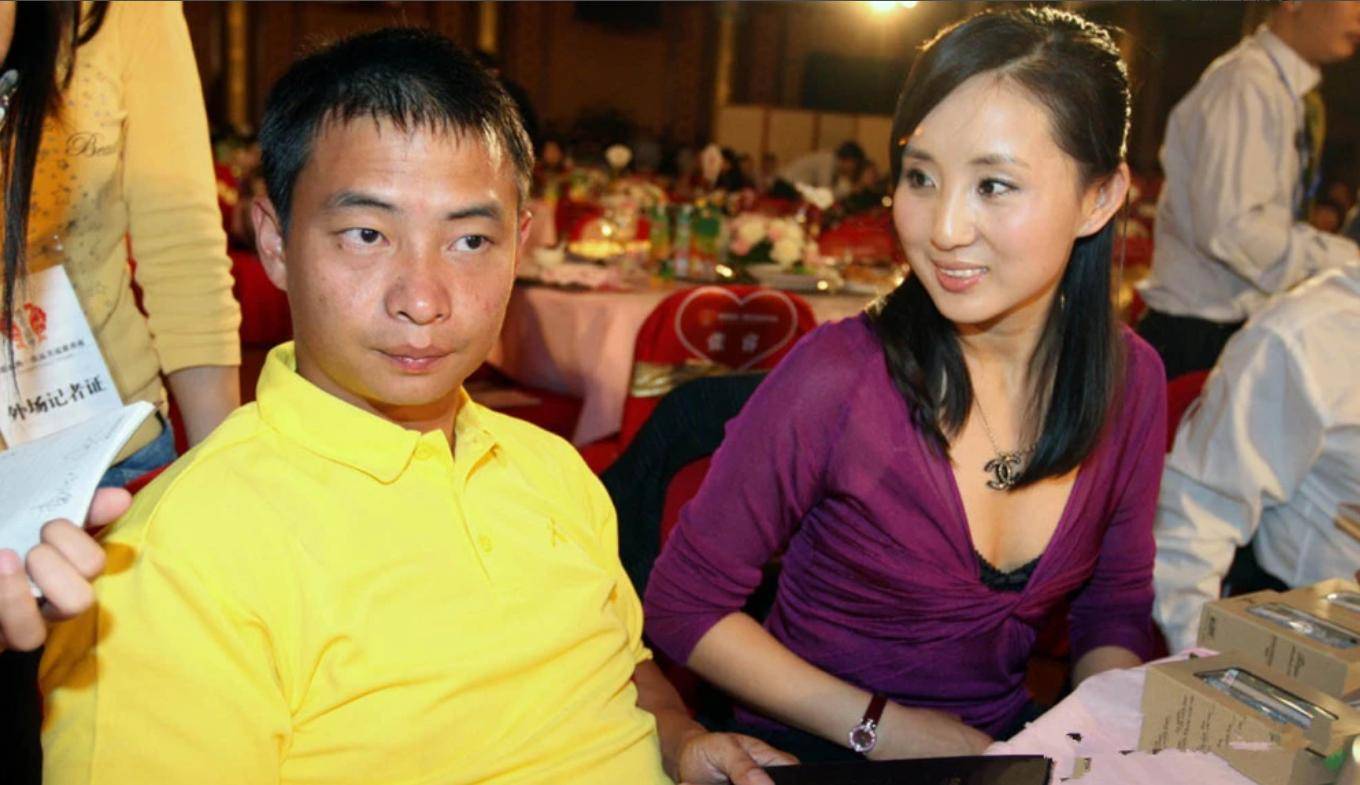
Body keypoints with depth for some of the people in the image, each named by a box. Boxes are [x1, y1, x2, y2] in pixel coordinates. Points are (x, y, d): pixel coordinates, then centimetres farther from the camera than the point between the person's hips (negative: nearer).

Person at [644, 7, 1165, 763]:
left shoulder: (1130, 380, -7)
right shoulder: (837, 376, -22)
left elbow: (1117, 608, 6)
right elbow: (682, 604, -12)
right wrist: (879, 727, -15)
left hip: (1001, 749, 5)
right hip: (816, 754, -4)